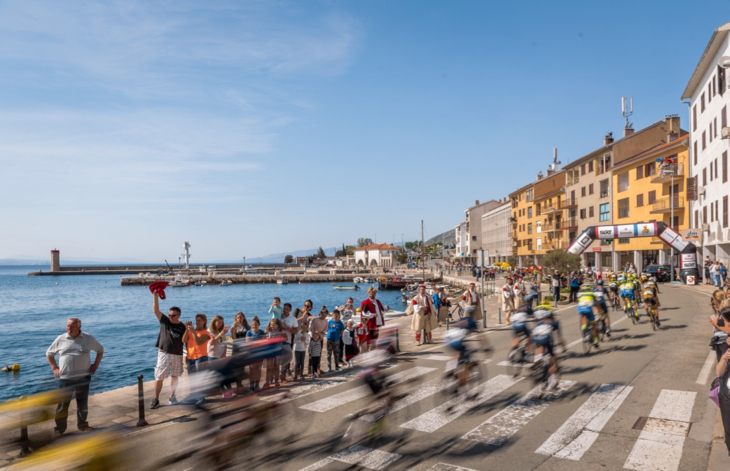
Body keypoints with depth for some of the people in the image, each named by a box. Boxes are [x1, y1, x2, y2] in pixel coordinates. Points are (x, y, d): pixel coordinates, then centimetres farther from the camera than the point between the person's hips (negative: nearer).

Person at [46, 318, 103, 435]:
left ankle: (82, 425, 24)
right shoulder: (60, 339, 2)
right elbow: (49, 354, 16)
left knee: (83, 403, 8)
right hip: (65, 378, 0)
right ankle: (60, 428, 17)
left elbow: (100, 350, 13)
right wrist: (54, 368, 5)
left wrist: (95, 365, 4)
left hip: (83, 378, 0)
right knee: (62, 404, 2)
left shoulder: (88, 338, 1)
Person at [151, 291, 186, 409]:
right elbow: (155, 310, -12)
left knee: (174, 376, 13)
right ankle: (156, 400, 4)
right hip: (164, 353, -1)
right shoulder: (164, 321, -2)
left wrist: (187, 330, -19)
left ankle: (172, 396, 27)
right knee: (159, 377, -3)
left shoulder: (182, 327, -1)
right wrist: (155, 296, -20)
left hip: (177, 355, 1)